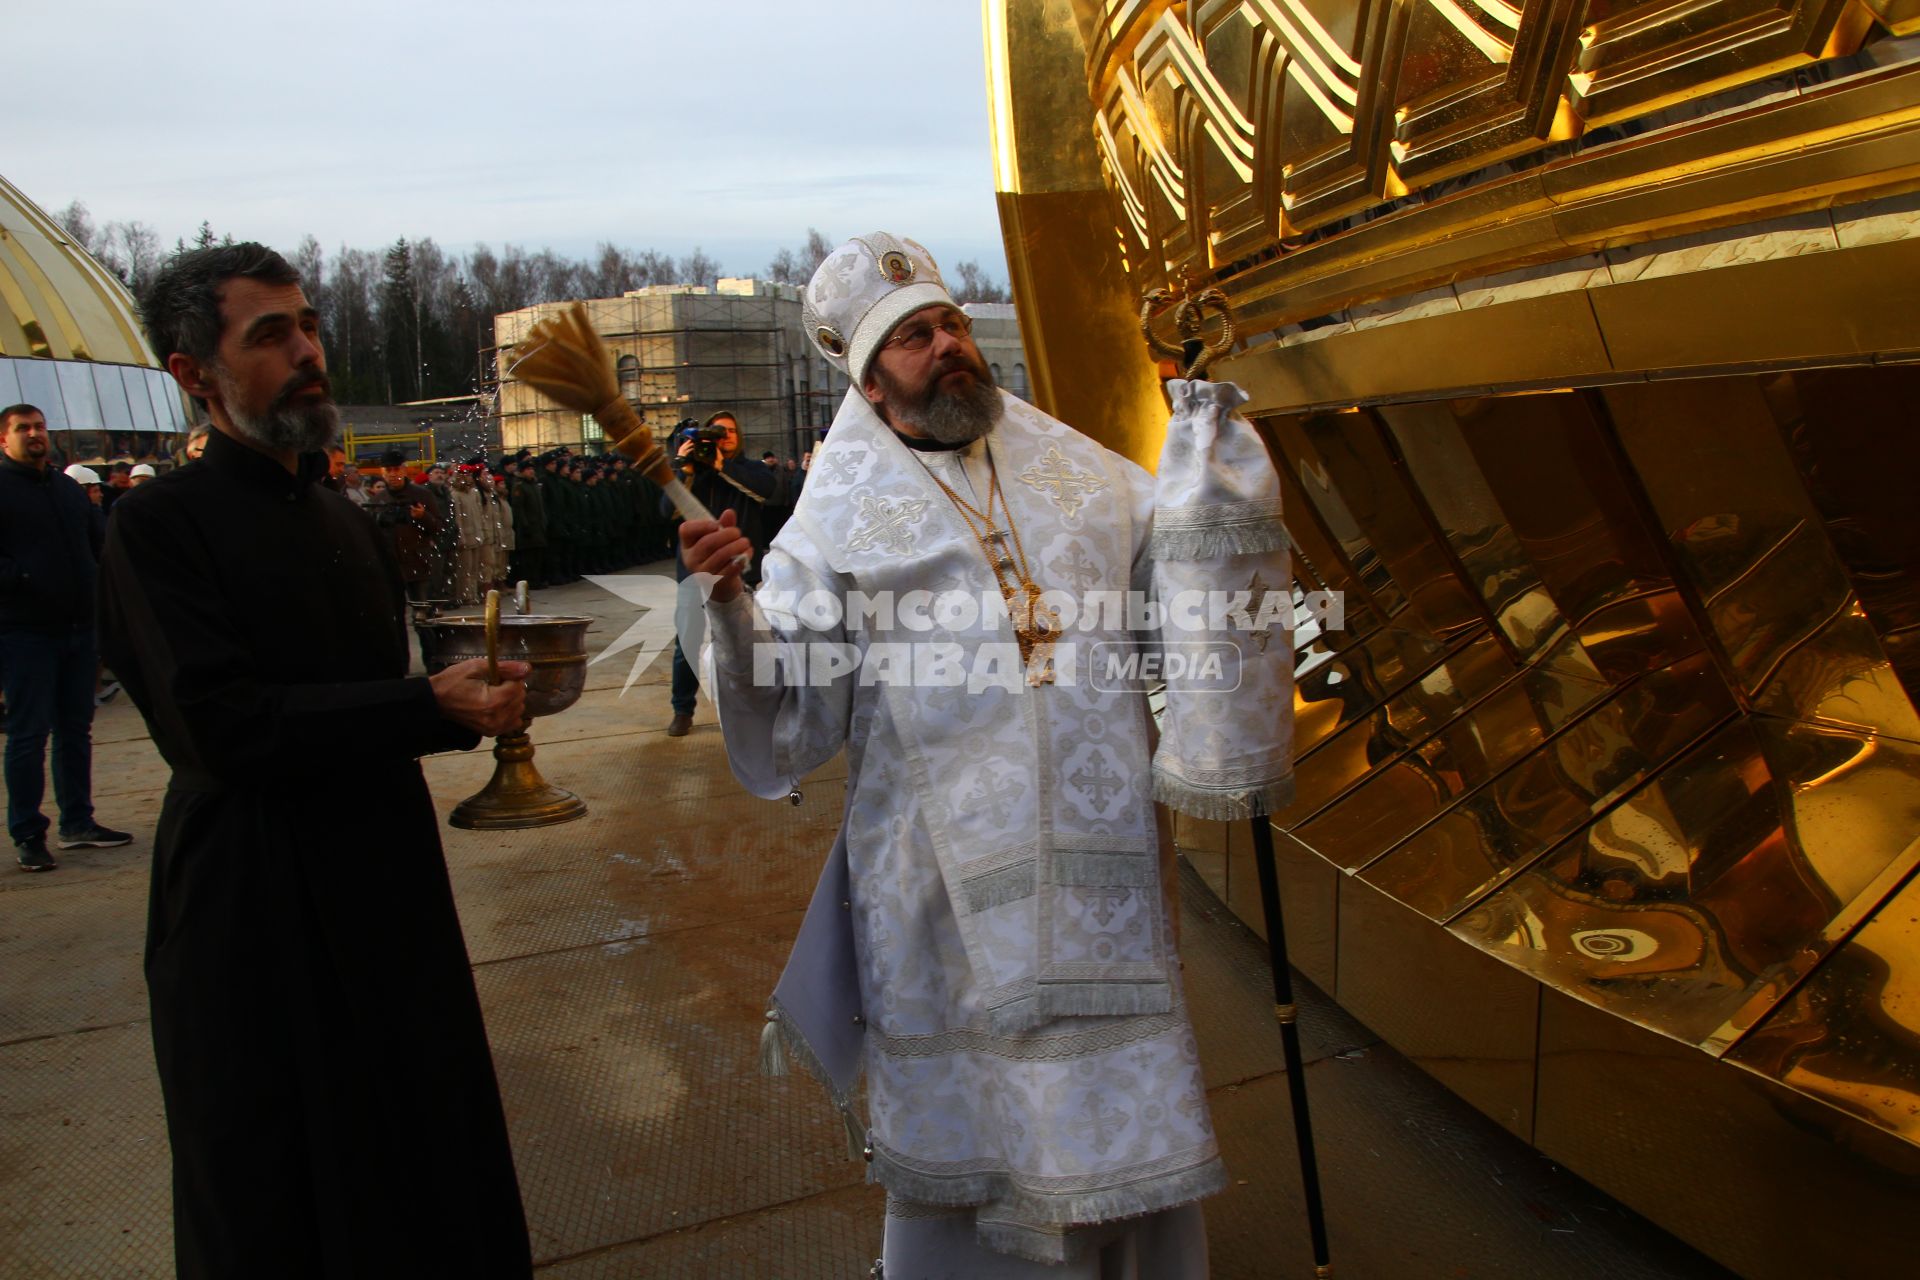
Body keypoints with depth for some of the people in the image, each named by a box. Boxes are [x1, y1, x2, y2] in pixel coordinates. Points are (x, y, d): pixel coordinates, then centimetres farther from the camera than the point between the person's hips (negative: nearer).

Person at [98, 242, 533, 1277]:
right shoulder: (160, 526, -10)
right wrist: (430, 707, -21)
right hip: (255, 923, -6)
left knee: (433, 1181, 15)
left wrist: (470, 697, 2)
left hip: (389, 894, 7)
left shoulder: (347, 524, 14)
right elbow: (225, 731, -20)